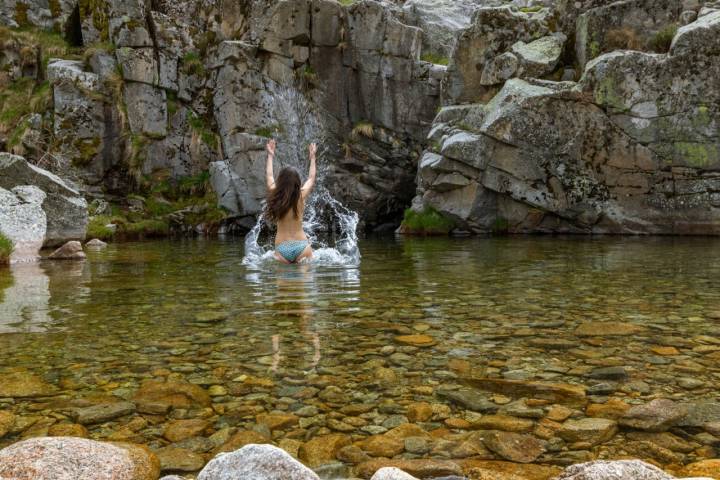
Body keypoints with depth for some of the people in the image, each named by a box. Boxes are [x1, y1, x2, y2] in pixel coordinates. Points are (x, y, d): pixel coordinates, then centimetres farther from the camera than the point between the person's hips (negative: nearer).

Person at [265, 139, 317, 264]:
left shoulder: (275, 195, -2)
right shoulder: (301, 196, -3)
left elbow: (269, 176, 18)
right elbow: (311, 178, 16)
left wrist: (270, 156, 32)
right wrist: (312, 157, 31)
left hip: (281, 248, 1)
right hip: (301, 245, -1)